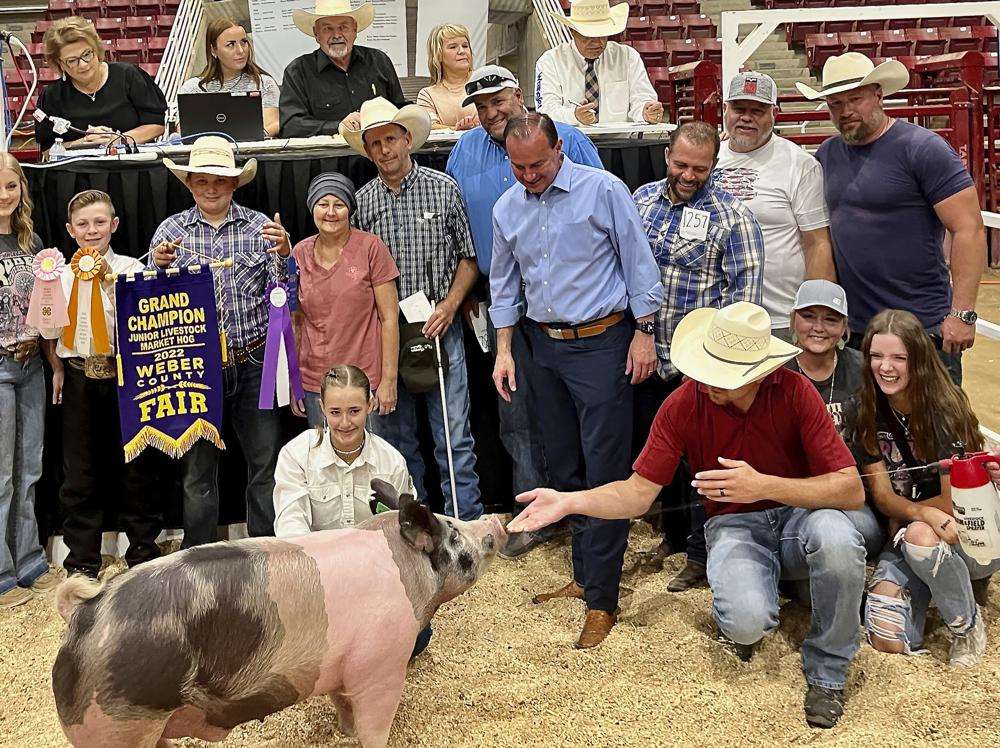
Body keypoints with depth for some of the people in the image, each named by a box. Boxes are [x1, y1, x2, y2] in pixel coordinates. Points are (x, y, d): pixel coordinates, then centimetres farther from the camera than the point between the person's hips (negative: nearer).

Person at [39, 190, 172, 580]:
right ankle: (82, 559, 18)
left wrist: (112, 284, -18)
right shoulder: (63, 273, 6)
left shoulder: (131, 268, 0)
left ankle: (143, 552, 20)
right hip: (79, 377, 2)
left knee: (137, 466, 5)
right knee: (80, 471, 6)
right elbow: (49, 331, 8)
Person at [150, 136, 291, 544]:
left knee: (267, 463, 3)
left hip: (253, 361, 0)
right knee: (198, 468, 8)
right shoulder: (170, 230, 6)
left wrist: (284, 254, -15)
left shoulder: (261, 226, 4)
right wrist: (160, 266, -13)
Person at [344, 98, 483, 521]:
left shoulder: (443, 189, 1)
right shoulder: (362, 201, 6)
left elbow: (467, 258, 5)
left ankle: (467, 526, 8)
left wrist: (449, 306, -8)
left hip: (440, 329, -2)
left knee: (454, 436, -1)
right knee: (396, 437, 10)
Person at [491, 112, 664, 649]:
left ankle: (601, 599, 2)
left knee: (604, 471, -5)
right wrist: (504, 351, 11)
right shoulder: (506, 209, 8)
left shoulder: (603, 191, -8)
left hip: (601, 342, -6)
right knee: (564, 468, 12)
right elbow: (504, 285, 16)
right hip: (544, 347, 6)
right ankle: (584, 575, 25)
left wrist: (644, 332, -8)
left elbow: (639, 265, -6)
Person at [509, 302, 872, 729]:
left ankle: (827, 672, -10)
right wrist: (568, 502, -24)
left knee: (836, 537, -37)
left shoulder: (794, 392, -17)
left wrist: (763, 485, -31)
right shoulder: (683, 405, -13)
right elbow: (637, 494, -8)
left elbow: (851, 491, -19)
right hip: (733, 523, 0)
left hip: (798, 511, 1)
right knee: (746, 621, -33)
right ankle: (745, 620, 11)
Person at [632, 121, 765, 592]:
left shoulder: (731, 216, -8)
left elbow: (745, 287, -11)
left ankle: (702, 553, 18)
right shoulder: (641, 199, 7)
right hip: (645, 354, 6)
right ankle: (674, 533, 37)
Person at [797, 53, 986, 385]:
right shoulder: (827, 154, 9)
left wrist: (962, 313, -19)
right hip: (850, 329, 6)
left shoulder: (923, 148, -9)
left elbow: (969, 229, -13)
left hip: (924, 329, -5)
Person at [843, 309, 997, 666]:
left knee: (920, 537, -39)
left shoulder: (945, 409, -17)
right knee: (888, 641, -20)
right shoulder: (866, 415, -4)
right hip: (902, 539, 3)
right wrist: (928, 513, -24)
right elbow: (882, 497, -6)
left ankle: (968, 623, -11)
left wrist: (904, 515, -5)